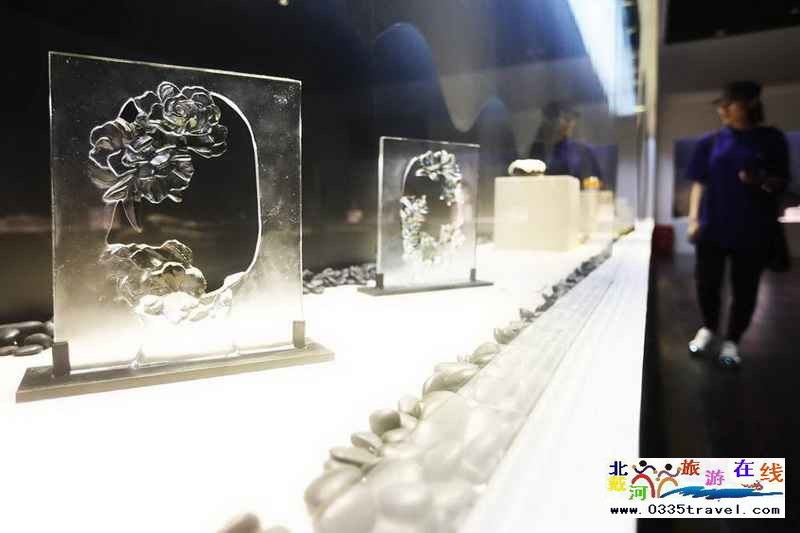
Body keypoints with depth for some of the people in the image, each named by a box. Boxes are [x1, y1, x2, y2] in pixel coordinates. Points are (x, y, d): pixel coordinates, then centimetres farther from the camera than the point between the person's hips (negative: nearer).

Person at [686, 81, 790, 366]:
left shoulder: (771, 139, 1)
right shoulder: (710, 141, 4)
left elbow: (782, 182, 3)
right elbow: (699, 183, 6)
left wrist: (763, 180, -19)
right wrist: (693, 219, -3)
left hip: (753, 230, -1)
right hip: (713, 227, 1)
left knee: (745, 288, 6)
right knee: (707, 283, 5)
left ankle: (732, 340, 23)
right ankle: (708, 328, 30)